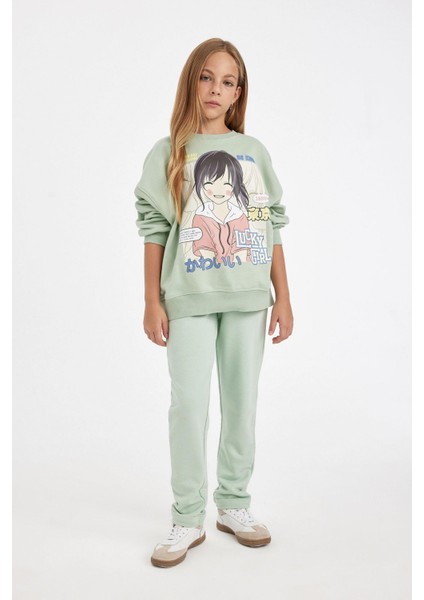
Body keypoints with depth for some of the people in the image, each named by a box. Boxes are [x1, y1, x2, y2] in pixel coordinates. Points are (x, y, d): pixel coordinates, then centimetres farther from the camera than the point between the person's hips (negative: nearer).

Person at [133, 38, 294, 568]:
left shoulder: (254, 151, 9)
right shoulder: (167, 153, 4)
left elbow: (271, 226, 8)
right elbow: (153, 229, 1)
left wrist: (283, 298, 4)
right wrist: (152, 301, -4)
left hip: (248, 297, 2)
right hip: (190, 298, -2)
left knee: (242, 401, 8)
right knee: (189, 403, -2)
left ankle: (234, 504, 25)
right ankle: (187, 520, 12)